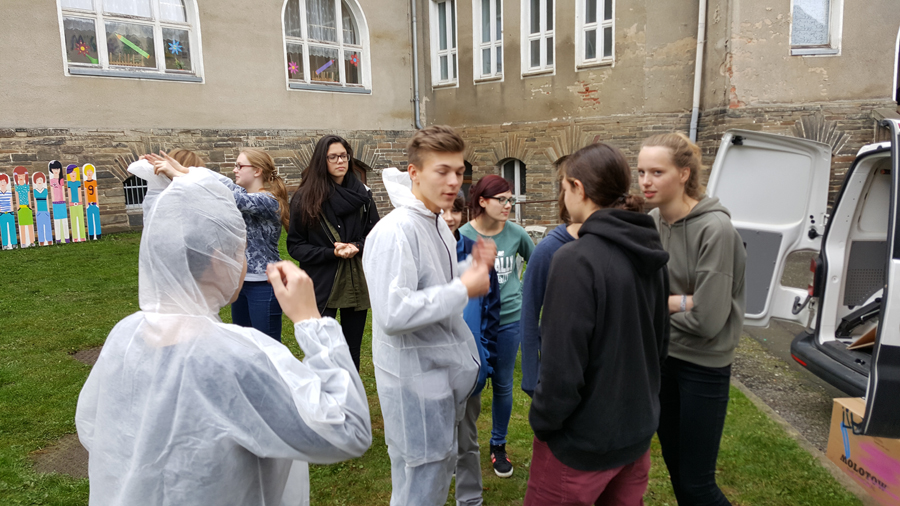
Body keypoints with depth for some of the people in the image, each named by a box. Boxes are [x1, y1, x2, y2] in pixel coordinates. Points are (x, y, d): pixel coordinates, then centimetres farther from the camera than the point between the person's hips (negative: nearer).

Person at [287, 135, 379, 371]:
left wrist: (357, 247, -13)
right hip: (322, 286, -3)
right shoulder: (304, 199, -5)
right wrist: (331, 252, -16)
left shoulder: (362, 194, 3)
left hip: (356, 283, 3)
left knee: (352, 349, 14)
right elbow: (295, 247, -3)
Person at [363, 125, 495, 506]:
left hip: (446, 372, 9)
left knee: (441, 467, 25)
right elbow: (392, 314, -31)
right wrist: (464, 289, -24)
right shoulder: (395, 231, -23)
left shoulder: (440, 226, 8)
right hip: (415, 379, -9)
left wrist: (475, 269, -2)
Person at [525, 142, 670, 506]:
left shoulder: (576, 260, -25)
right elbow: (660, 341, 10)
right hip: (638, 428, 7)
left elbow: (562, 368, -25)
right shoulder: (650, 255, 0)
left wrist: (541, 421, -8)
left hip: (583, 440, -7)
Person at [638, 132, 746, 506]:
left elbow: (708, 318, -24)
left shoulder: (715, 229, -21)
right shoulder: (651, 222, -3)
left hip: (703, 366, -6)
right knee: (674, 465, 20)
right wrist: (681, 301, -17)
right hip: (662, 356, 6)